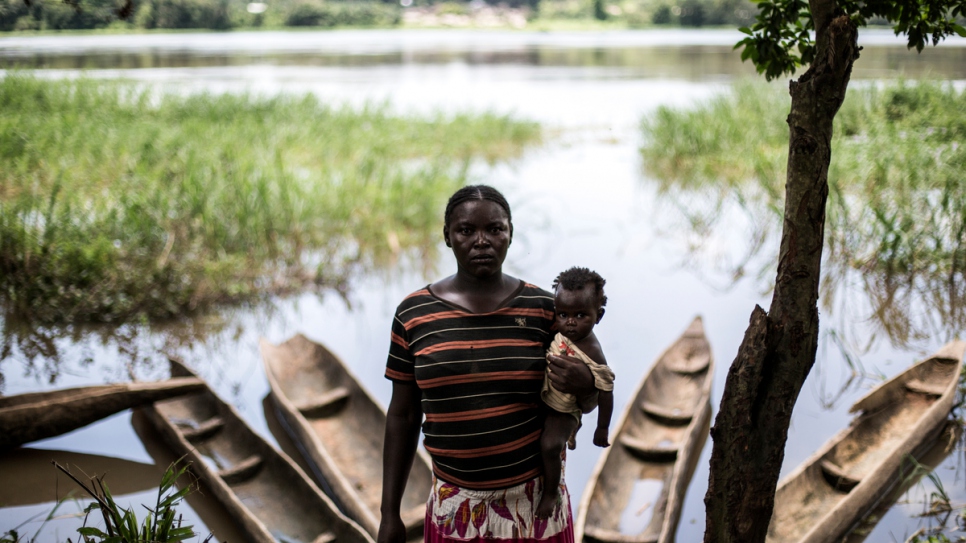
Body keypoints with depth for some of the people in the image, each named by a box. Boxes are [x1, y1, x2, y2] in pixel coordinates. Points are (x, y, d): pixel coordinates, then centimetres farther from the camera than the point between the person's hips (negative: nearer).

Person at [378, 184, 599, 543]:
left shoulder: (543, 308, -4)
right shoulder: (413, 315, -4)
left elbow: (587, 402, 6)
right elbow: (402, 415, 3)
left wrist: (584, 386, -18)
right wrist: (389, 513, 3)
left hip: (534, 502, 0)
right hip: (455, 510, 0)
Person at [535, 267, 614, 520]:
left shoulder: (592, 354, -31)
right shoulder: (562, 333, -13)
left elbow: (605, 394, -22)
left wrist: (602, 430, -14)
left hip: (563, 412, -8)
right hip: (544, 400, 8)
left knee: (550, 445, -25)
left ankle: (550, 493, -1)